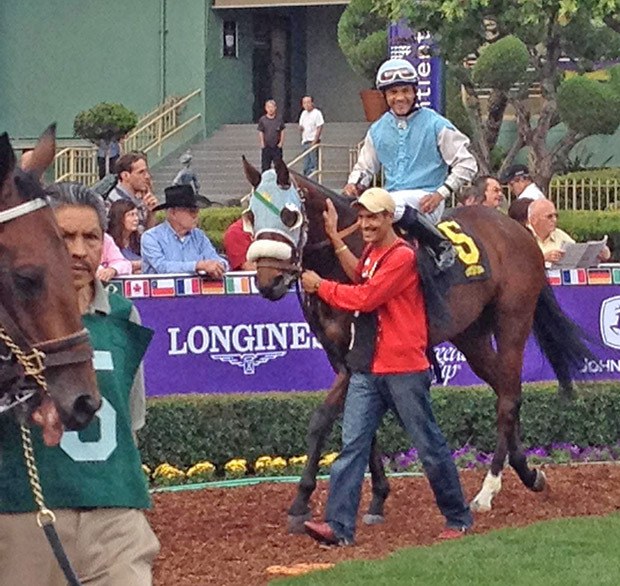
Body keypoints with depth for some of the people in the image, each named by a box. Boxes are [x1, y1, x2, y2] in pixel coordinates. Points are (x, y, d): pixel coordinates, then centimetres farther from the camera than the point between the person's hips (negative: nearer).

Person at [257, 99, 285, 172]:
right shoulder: (262, 119, -1)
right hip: (266, 147, -1)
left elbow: (282, 131, 8)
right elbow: (260, 132, 2)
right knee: (265, 166, 2)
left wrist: (281, 142, 0)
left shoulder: (279, 118, 2)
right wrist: (262, 143, -6)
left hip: (277, 146, 1)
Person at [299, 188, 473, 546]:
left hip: (404, 370, -8)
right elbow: (359, 277, 2)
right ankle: (339, 526, -8)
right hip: (366, 369, 8)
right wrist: (335, 238, 0)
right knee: (352, 446, -3)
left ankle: (458, 519, 16)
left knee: (430, 446, 2)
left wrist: (320, 286, -8)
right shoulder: (371, 253, 18)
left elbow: (365, 297, -17)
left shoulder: (403, 256, -12)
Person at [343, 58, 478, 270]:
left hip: (425, 201, -5)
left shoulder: (435, 125, -1)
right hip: (392, 196, 5)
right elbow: (364, 166, 25)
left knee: (389, 204, -38)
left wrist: (441, 193, -12)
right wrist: (354, 184, 1)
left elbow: (466, 164, 0)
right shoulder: (378, 130, 13)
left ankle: (441, 245, -26)